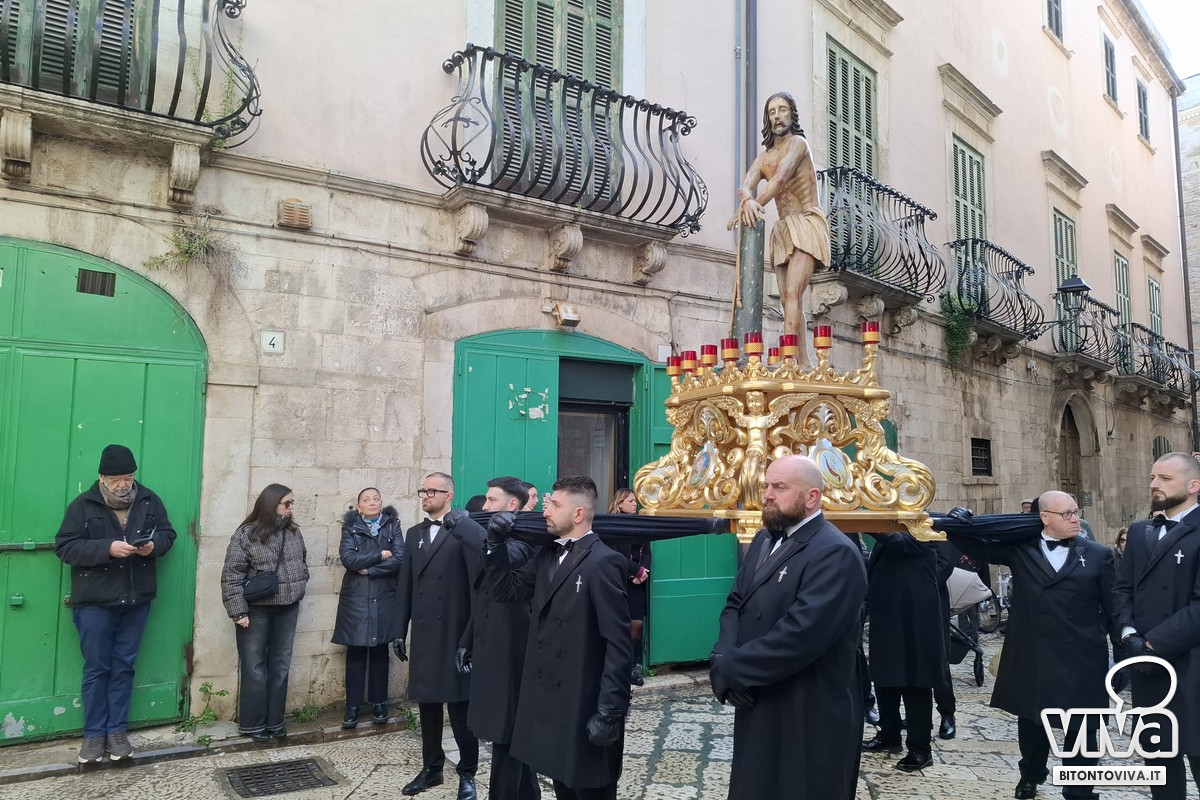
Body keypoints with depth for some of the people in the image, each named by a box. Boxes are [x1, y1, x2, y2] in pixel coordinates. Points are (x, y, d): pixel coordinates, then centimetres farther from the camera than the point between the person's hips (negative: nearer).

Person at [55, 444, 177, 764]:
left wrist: (154, 544, -14)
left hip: (136, 601, 3)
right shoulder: (83, 505, -6)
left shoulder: (150, 501, 3)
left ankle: (117, 731, 19)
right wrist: (107, 548, -24)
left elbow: (168, 533, 9)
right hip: (95, 603, -2)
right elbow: (65, 546, -11)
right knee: (96, 668, 6)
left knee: (123, 667, 10)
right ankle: (94, 734, 18)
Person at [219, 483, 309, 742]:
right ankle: (253, 724, 17)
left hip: (288, 609, 5)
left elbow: (302, 563, 17)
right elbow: (231, 576, -12)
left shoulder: (294, 532, 5)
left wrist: (298, 589, 7)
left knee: (280, 666, 10)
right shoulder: (246, 534, -11)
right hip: (256, 609, -5)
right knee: (254, 668, 5)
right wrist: (238, 611, -15)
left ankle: (275, 722, 21)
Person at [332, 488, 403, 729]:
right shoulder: (350, 527, 5)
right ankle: (353, 706, 11)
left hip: (384, 598, 1)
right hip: (356, 598, 0)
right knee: (355, 653, 2)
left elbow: (399, 558, -7)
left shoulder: (393, 525, 5)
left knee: (380, 651, 8)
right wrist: (380, 555, -11)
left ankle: (379, 703, 18)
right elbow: (347, 558, -11)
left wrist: (368, 568, -10)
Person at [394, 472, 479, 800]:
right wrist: (400, 631, 10)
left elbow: (476, 582, -11)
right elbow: (405, 585, 12)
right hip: (423, 633, 6)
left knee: (460, 704, 3)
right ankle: (431, 768, 28)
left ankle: (467, 773, 17)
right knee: (427, 703, 13)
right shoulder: (414, 533, 13)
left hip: (455, 632, -5)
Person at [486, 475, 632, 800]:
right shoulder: (548, 556, 9)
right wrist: (496, 544, -4)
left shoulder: (603, 562, -17)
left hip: (585, 706, -7)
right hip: (548, 700, 7)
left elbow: (618, 646, -20)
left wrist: (609, 713, -21)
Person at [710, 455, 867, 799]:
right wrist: (723, 656, -13)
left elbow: (800, 634, -28)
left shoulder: (835, 553, -20)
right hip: (758, 709, 8)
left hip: (809, 720, -8)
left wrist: (730, 669, -20)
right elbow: (735, 604, 7)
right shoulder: (764, 540, 9)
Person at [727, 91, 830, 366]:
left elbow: (781, 179, -20)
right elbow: (745, 186, -2)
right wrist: (748, 201, -27)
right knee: (787, 299, 0)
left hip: (807, 224, -7)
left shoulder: (798, 143, -2)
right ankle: (804, 362, 1)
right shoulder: (764, 157, 17)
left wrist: (754, 205, -30)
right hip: (782, 230, 7)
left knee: (793, 293, -21)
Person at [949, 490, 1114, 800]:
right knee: (1031, 724, 19)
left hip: (1081, 661, -1)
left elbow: (1113, 610, 1)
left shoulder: (1097, 555, -1)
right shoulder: (1020, 548, 1)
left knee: (1081, 731, 9)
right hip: (1032, 658, 2)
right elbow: (977, 547, 0)